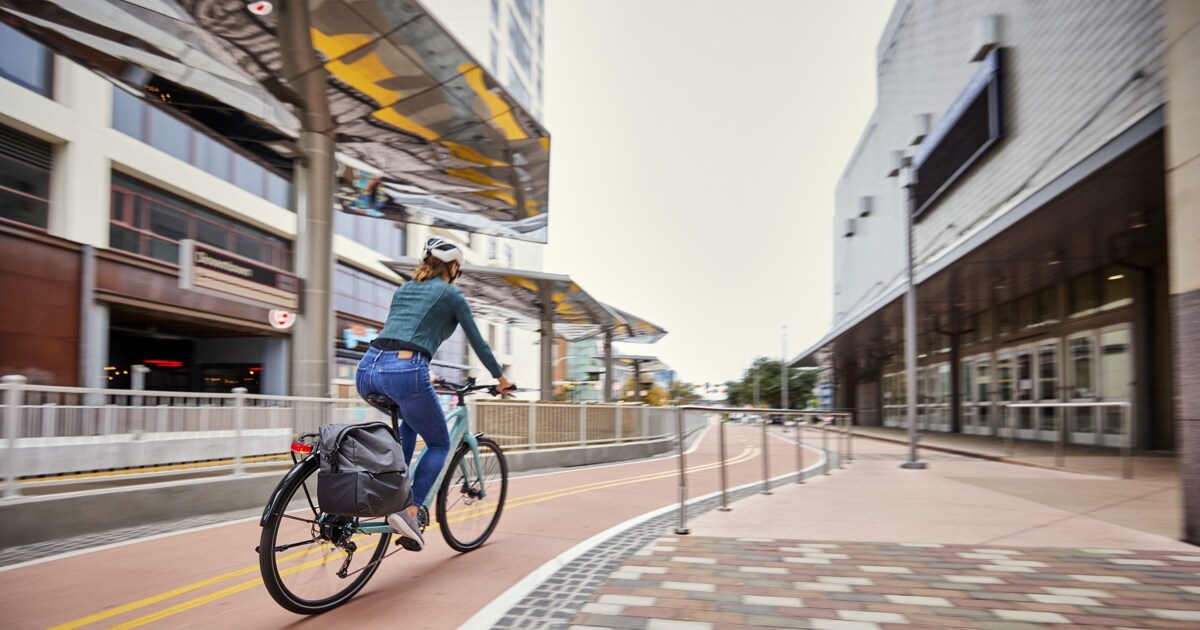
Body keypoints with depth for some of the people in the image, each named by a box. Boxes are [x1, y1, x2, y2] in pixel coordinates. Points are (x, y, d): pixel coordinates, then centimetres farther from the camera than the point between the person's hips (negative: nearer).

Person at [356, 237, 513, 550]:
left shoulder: (403, 289, 27)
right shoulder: (450, 293, 10)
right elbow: (478, 342, 16)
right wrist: (501, 377, 30)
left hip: (367, 369, 7)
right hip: (404, 373, -6)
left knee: (410, 421, 34)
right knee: (439, 444, 14)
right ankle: (409, 511, -2)